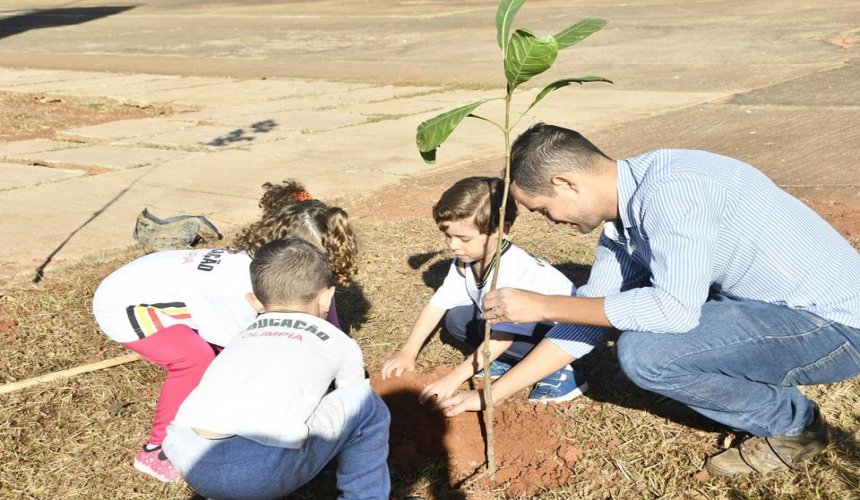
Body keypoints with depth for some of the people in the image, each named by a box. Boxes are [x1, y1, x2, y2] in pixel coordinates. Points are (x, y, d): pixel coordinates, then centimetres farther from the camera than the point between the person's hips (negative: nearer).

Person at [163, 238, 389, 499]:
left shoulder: (242, 337, 33)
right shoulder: (340, 342, 24)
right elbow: (353, 407, 41)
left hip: (189, 460, 5)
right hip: (264, 469, -5)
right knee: (368, 403, 17)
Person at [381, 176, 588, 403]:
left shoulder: (515, 270, -35)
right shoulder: (464, 261, -10)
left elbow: (504, 334, -37)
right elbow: (437, 304, -6)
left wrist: (455, 377, -38)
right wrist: (408, 353, -12)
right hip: (522, 324, 8)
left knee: (490, 328, -31)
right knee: (456, 319, -7)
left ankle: (559, 372, -13)